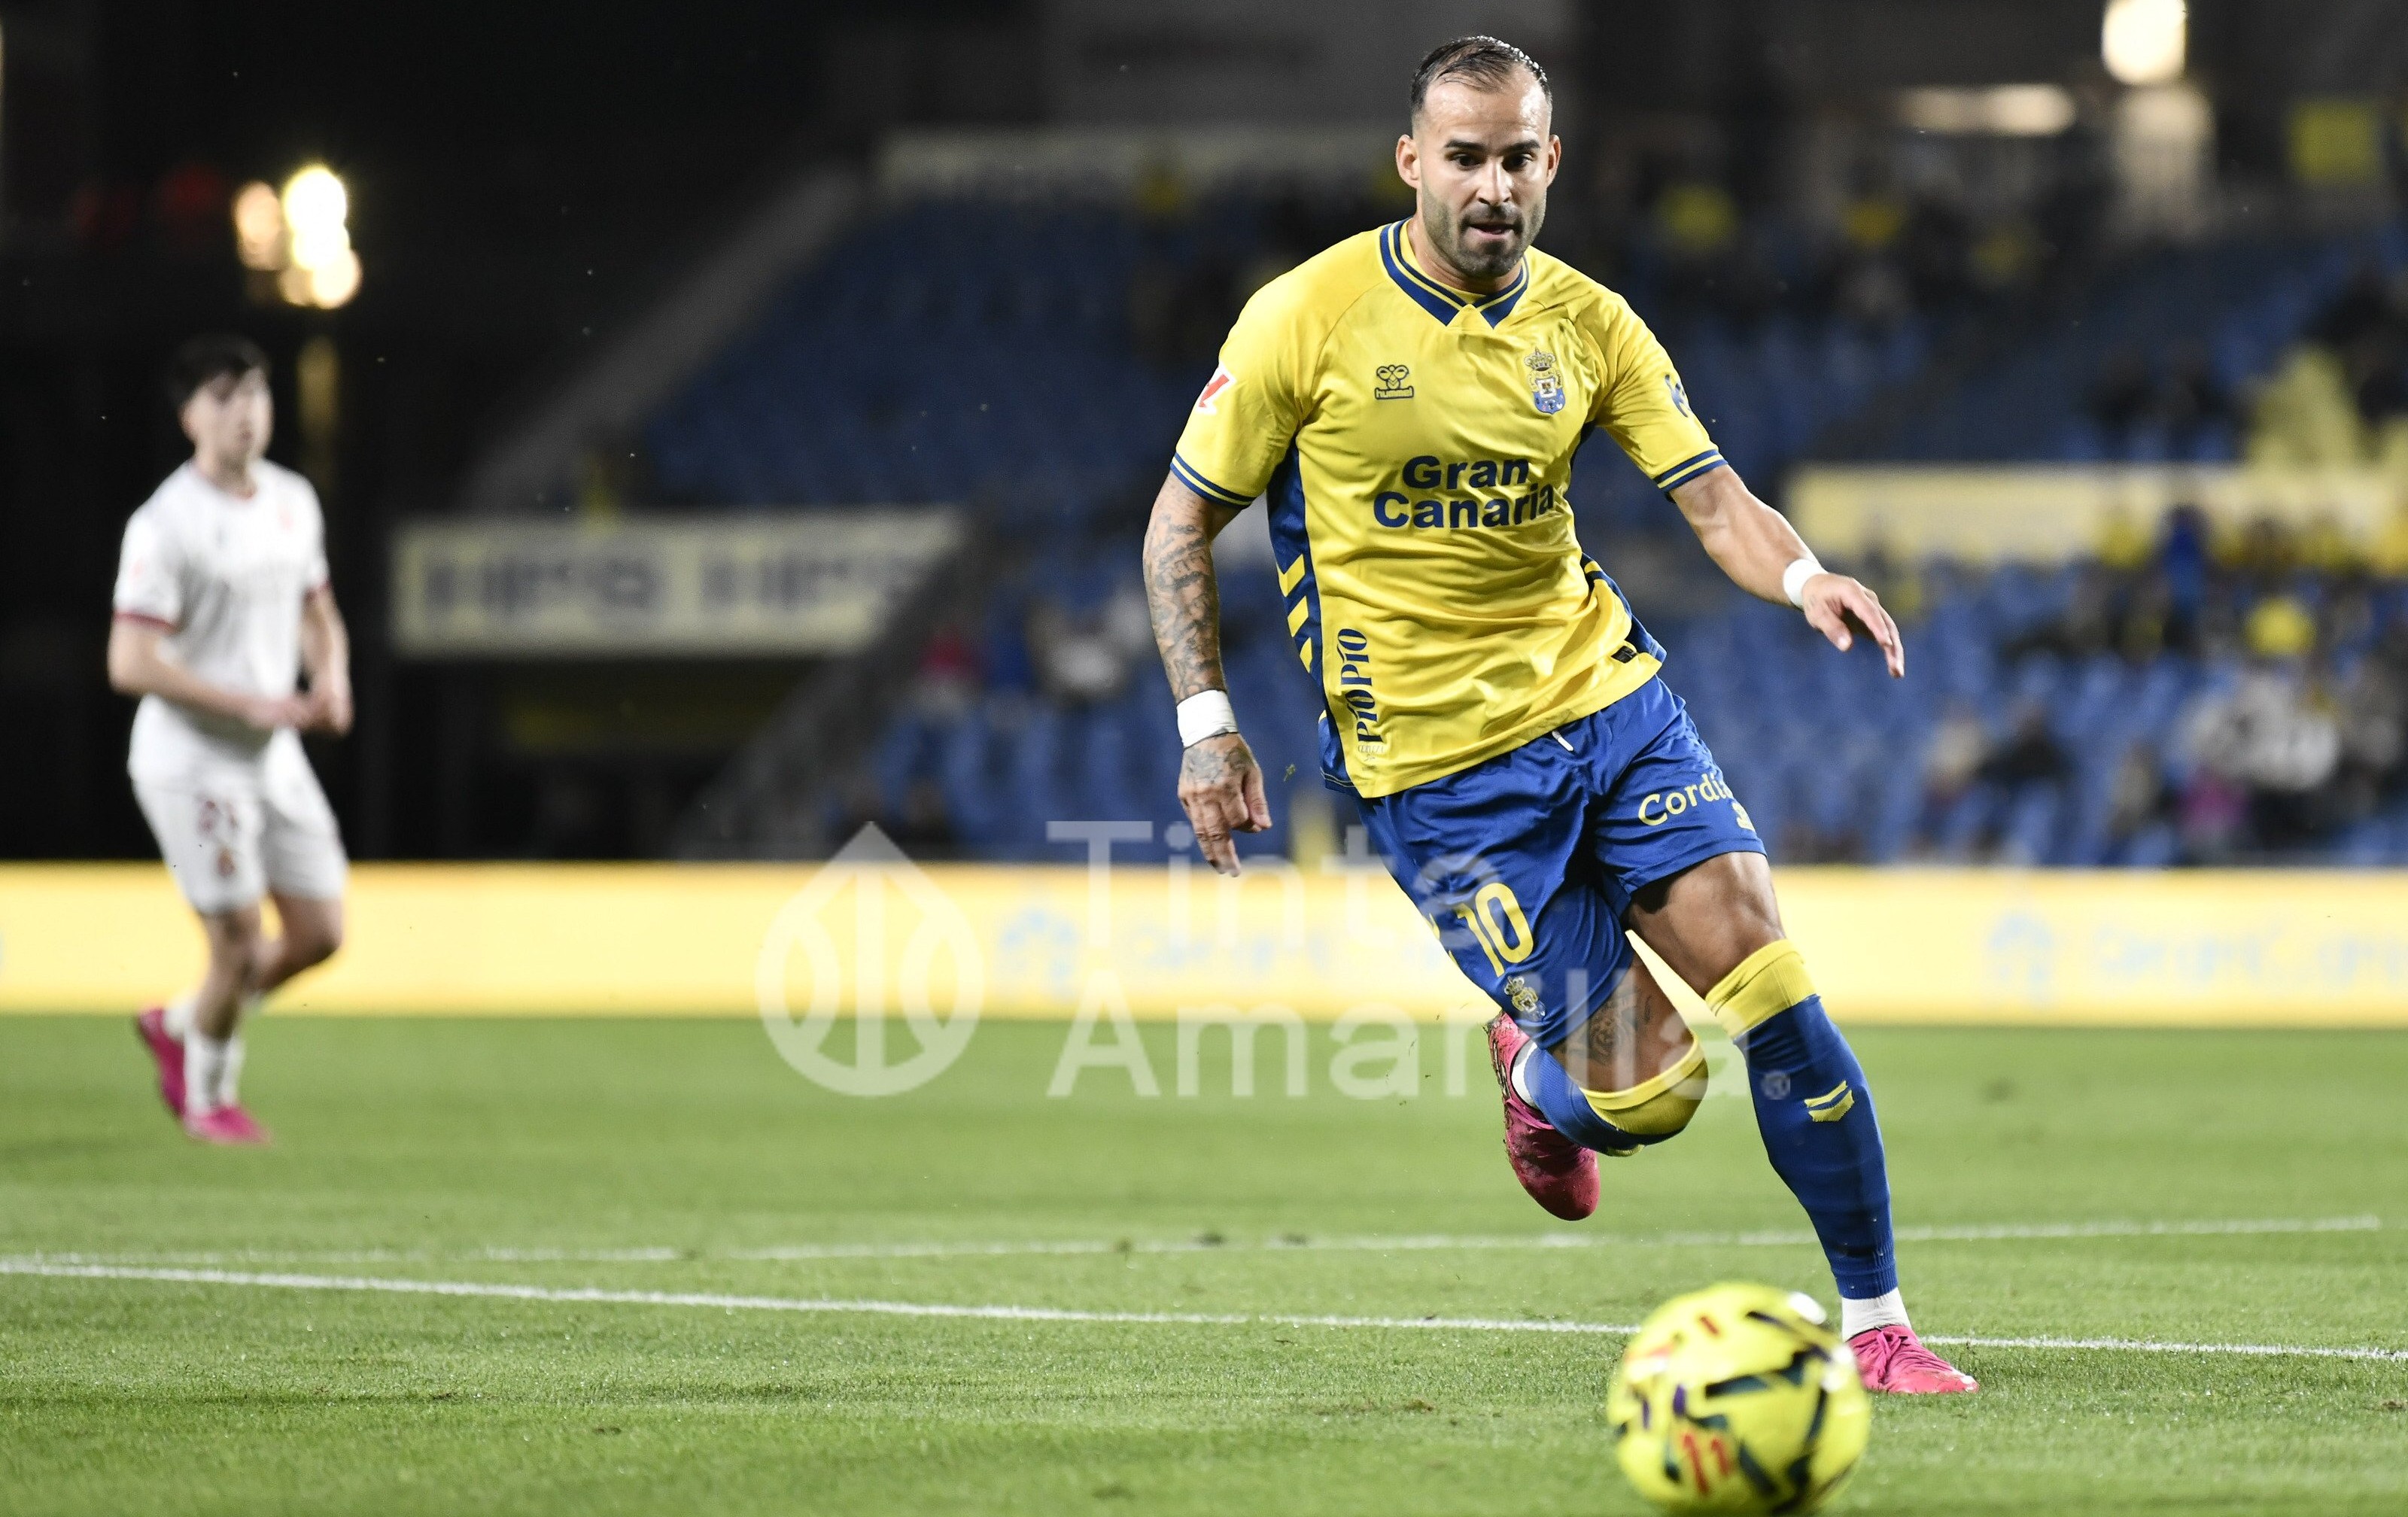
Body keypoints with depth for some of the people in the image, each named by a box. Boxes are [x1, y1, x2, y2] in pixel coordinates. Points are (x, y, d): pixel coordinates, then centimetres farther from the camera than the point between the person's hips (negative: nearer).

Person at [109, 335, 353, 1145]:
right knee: (240, 948, -5)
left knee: (320, 931, 7)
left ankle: (180, 1024, 29)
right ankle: (208, 1095, 22)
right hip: (191, 764, -7)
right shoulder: (166, 525, -17)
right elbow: (130, 663, -21)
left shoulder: (294, 501, 6)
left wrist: (331, 678, -2)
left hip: (275, 756, 7)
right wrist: (251, 704, -23)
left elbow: (317, 613, 20)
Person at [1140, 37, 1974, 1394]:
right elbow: (1181, 527, 1)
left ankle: (1877, 1323, 0)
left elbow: (1714, 497, -3)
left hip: (1603, 693, 4)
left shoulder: (1587, 323, 3)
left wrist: (1804, 576, -25)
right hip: (1436, 764, -4)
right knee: (1650, 1094, -10)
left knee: (1774, 990, -12)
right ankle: (1541, 1080, 29)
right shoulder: (1308, 318, -8)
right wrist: (1206, 723, -8)